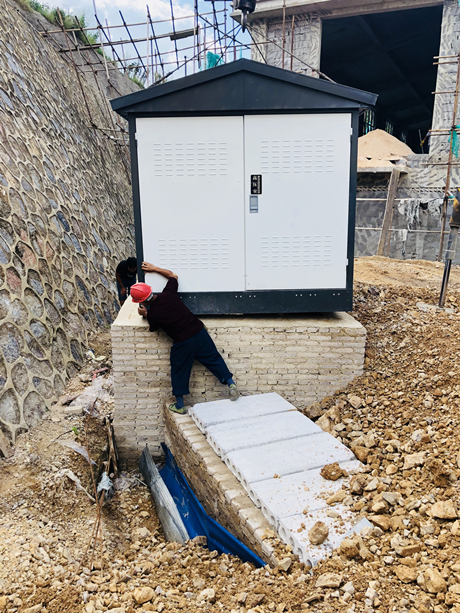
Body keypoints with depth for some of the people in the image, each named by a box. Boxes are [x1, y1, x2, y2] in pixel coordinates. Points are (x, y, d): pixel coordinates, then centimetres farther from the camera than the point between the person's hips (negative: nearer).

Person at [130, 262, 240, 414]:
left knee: (179, 372, 15)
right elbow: (172, 275, 17)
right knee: (214, 359, 16)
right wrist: (155, 268, 22)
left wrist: (145, 315, 22)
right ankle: (231, 383, 12)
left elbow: (153, 328, 11)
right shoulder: (168, 294, -4)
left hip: (182, 343, -3)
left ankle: (179, 406, 27)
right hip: (199, 332, 4)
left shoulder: (152, 314, -12)